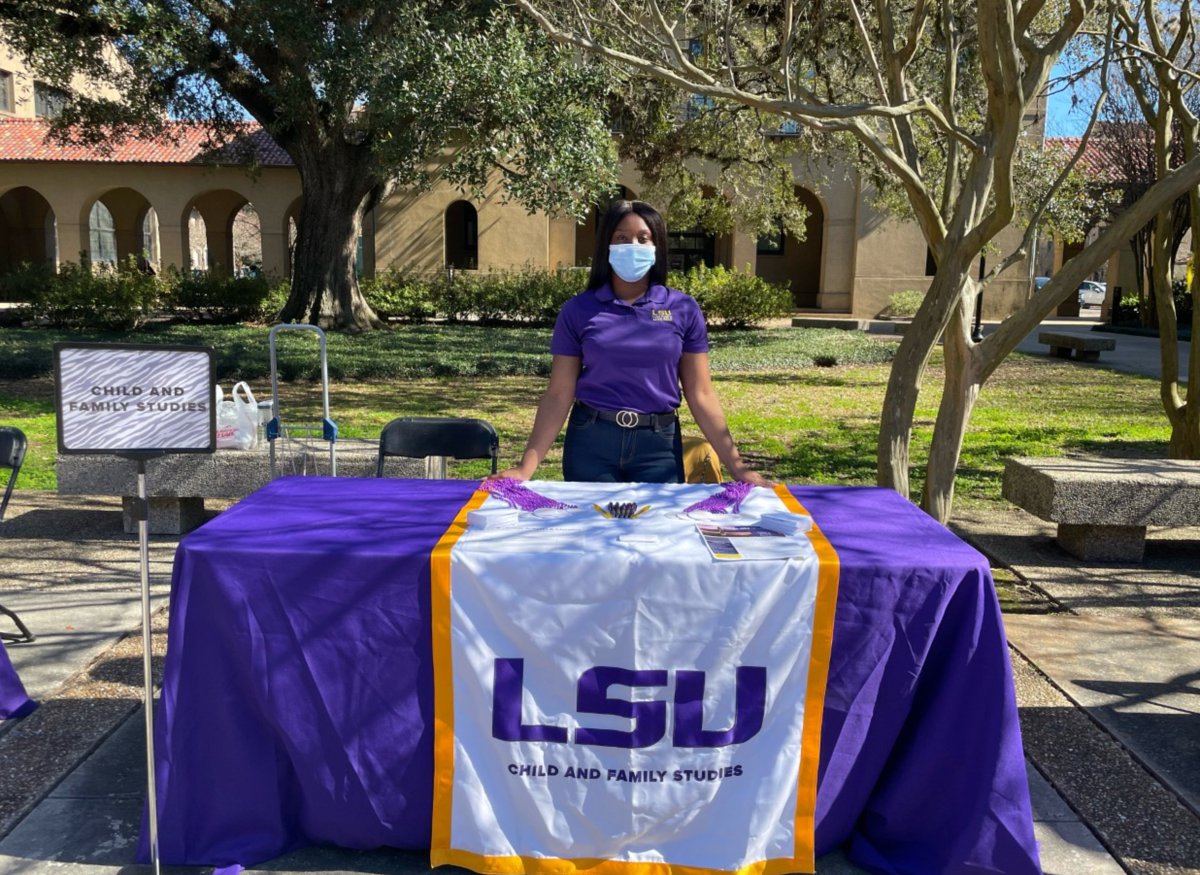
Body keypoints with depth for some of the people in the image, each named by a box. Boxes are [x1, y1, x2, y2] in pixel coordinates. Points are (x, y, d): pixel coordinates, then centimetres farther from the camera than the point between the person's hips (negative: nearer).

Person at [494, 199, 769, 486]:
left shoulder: (684, 309, 0)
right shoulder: (578, 310, -1)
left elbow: (701, 395, 2)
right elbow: (559, 395, -1)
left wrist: (736, 466, -3)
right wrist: (526, 468, -8)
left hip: (659, 443, 1)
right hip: (591, 441, 0)